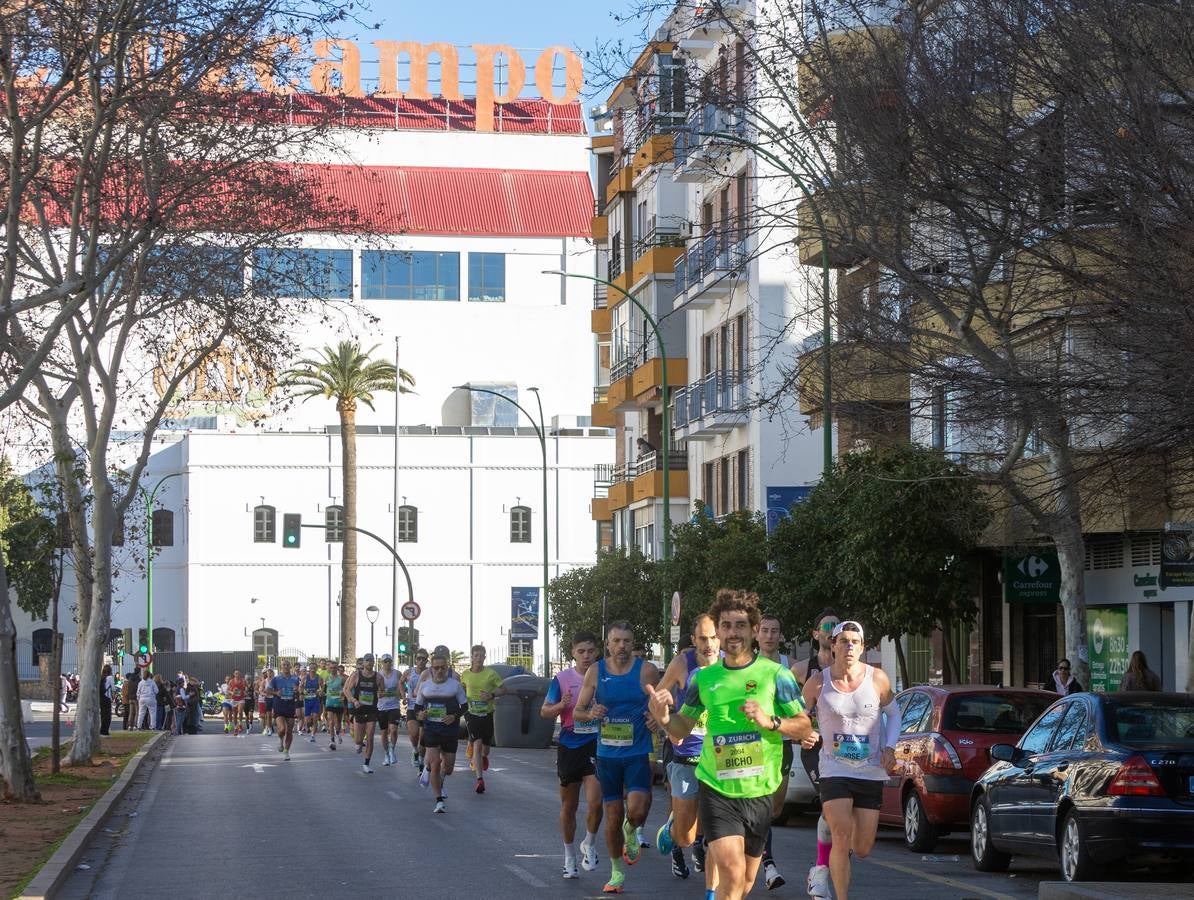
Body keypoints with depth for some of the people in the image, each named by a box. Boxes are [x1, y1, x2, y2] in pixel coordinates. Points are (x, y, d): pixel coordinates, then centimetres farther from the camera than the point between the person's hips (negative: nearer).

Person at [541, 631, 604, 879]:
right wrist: (562, 705, -15)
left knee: (595, 802, -16)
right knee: (569, 805, 10)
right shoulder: (562, 679, 0)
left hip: (596, 746, -1)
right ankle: (569, 856, 25)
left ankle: (590, 844, 10)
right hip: (569, 746, 1)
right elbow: (545, 711, 4)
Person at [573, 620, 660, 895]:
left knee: (636, 811, -20)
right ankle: (617, 873, 26)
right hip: (607, 755, 2)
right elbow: (577, 712, 6)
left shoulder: (646, 671, -5)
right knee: (613, 818, 7)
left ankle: (631, 832, 17)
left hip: (638, 753, -2)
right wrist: (591, 714, -15)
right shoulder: (596, 672, 1)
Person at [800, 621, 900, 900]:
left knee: (862, 850, 4)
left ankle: (823, 868, 37)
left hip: (871, 773, 2)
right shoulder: (818, 683, -7)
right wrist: (804, 734, -13)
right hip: (834, 770, -2)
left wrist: (889, 747, -4)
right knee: (841, 835, -21)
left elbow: (893, 713, 11)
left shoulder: (877, 679, -5)